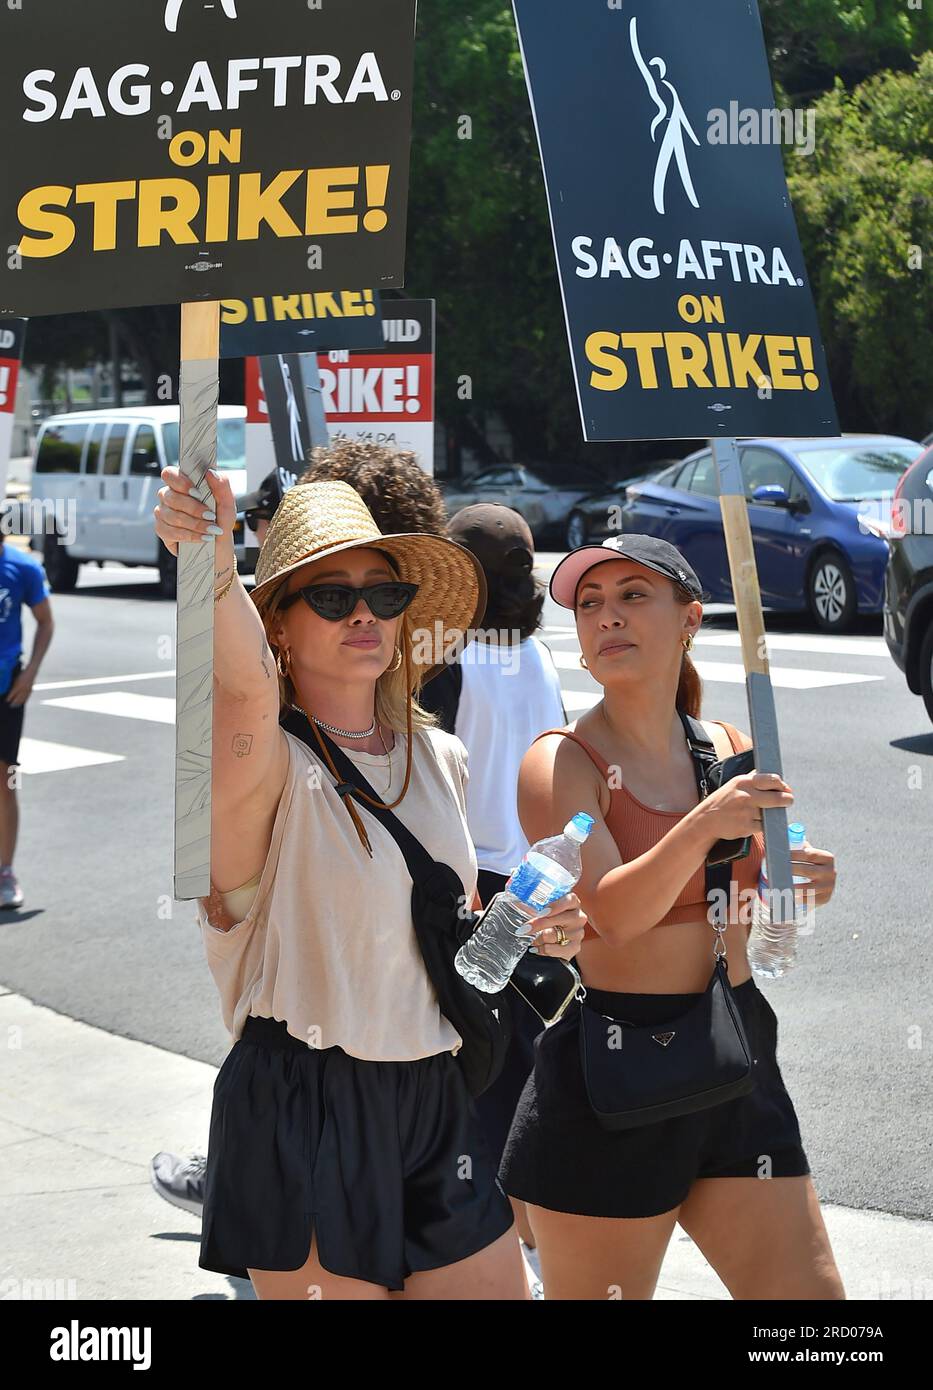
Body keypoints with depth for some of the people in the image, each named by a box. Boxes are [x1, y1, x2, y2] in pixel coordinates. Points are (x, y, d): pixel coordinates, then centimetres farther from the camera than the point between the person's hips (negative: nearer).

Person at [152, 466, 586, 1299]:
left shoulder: (440, 760, 10)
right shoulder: (269, 767, -11)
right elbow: (245, 678, -35)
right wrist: (215, 573, -55)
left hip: (437, 1104, 6)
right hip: (302, 1112, -6)